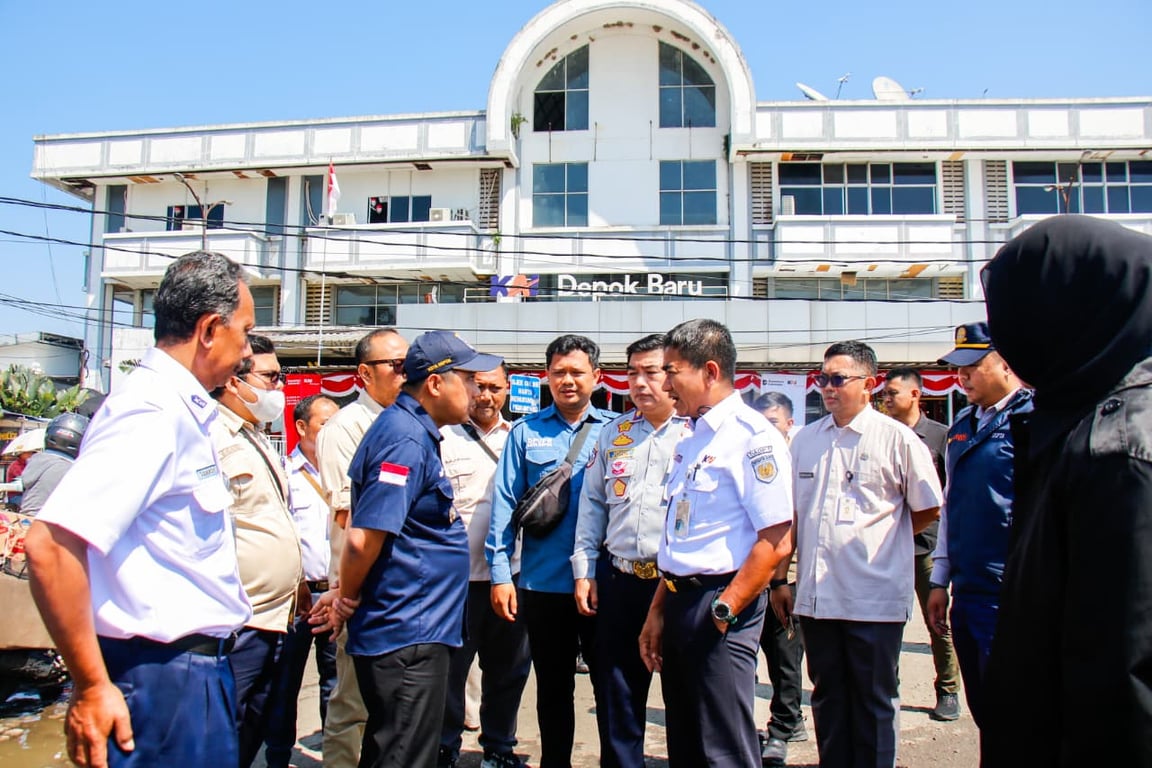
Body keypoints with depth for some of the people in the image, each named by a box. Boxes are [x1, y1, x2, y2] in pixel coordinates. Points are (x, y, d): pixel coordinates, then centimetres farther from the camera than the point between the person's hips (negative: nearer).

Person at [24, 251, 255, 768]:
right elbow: (50, 545, -28)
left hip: (198, 663, 9)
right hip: (166, 681, -9)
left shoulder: (181, 410, 10)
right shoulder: (152, 412, -20)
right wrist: (91, 687, -21)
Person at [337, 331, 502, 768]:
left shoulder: (412, 431, 11)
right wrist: (347, 600, -9)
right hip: (407, 637, -10)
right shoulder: (408, 440, -20)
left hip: (409, 633, 10)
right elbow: (363, 540, -25)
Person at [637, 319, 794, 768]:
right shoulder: (692, 441, 15)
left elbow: (775, 541, -18)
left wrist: (722, 611, -15)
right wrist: (658, 612, 16)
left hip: (720, 608, -9)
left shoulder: (752, 437, -13)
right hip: (679, 601, 9)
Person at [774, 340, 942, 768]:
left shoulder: (896, 438, -4)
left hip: (875, 599, -4)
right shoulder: (806, 440, 8)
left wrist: (873, 540, 8)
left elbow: (928, 510, 4)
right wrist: (778, 579, 8)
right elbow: (790, 515, 11)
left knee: (874, 703, 9)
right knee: (827, 699, 15)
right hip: (815, 595, 4)